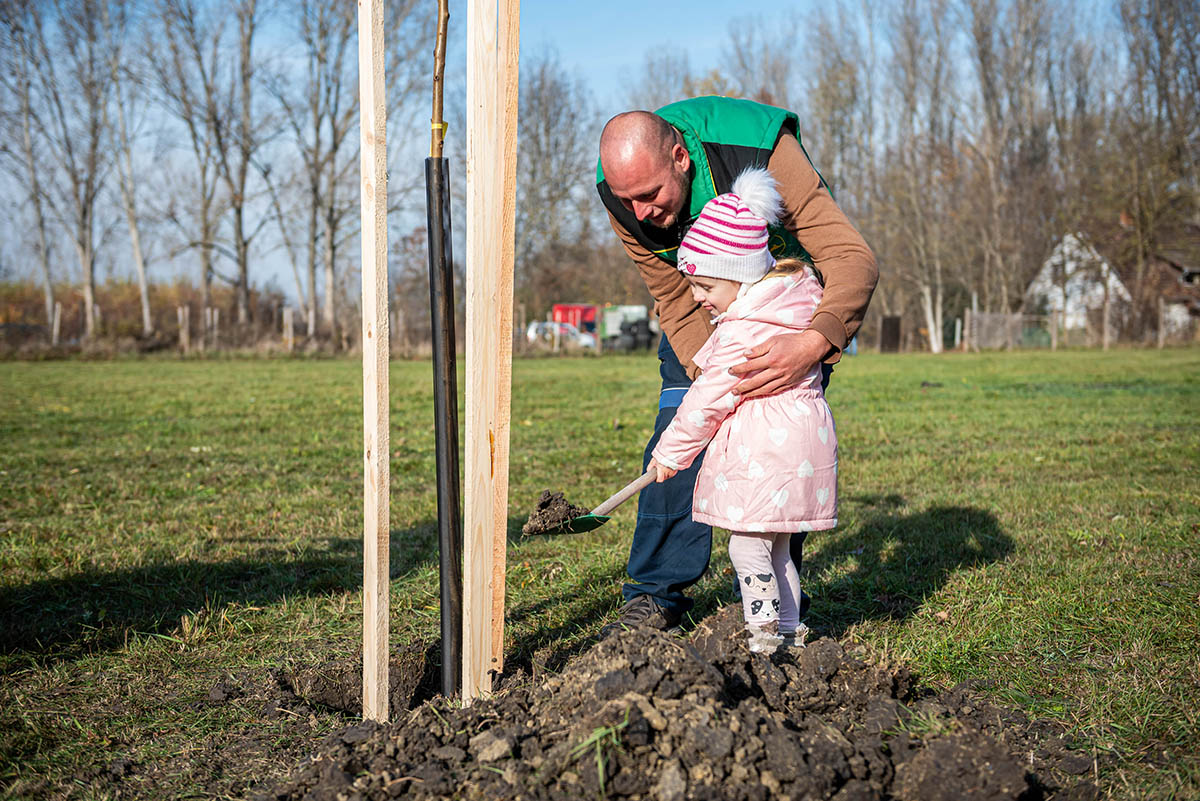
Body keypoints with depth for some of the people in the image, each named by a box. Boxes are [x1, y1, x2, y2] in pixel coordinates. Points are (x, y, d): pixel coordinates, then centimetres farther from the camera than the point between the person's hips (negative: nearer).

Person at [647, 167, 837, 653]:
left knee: (748, 548, -4)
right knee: (775, 548, 17)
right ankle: (790, 631, 24)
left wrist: (671, 452, -1)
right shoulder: (789, 303, 10)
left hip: (765, 452, -10)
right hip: (802, 438, 10)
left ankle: (765, 637, -1)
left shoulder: (743, 332, -18)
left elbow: (709, 400, -12)